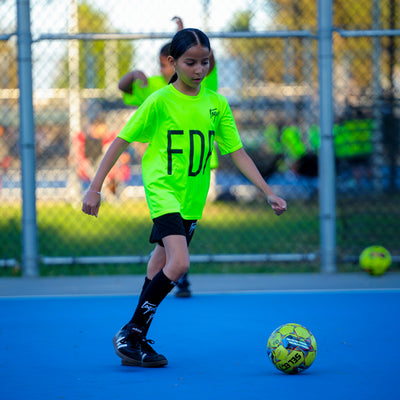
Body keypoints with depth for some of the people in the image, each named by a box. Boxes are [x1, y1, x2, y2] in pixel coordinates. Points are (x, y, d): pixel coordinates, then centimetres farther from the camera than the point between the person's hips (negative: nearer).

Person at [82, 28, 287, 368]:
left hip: (192, 198, 6)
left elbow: (237, 152, 6)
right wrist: (95, 188, -7)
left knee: (163, 262, 12)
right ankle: (130, 333, -10)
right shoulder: (160, 102, -9)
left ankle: (138, 340, 23)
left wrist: (269, 193, -1)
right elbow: (121, 141, -4)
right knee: (180, 263, -22)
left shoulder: (217, 104, 4)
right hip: (162, 190, -6)